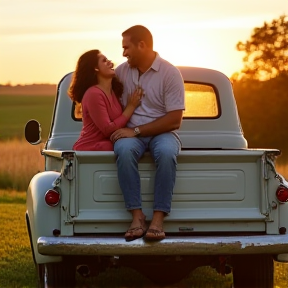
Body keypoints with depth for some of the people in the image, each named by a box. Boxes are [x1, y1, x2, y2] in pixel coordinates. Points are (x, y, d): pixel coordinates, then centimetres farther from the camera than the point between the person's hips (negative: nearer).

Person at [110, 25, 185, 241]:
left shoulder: (170, 73, -5)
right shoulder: (122, 71, 8)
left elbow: (174, 119, -11)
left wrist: (136, 130, -16)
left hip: (162, 133, -2)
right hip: (131, 134, 2)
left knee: (166, 152, -39)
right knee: (124, 150, -36)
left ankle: (158, 218, -37)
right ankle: (137, 216, -36)